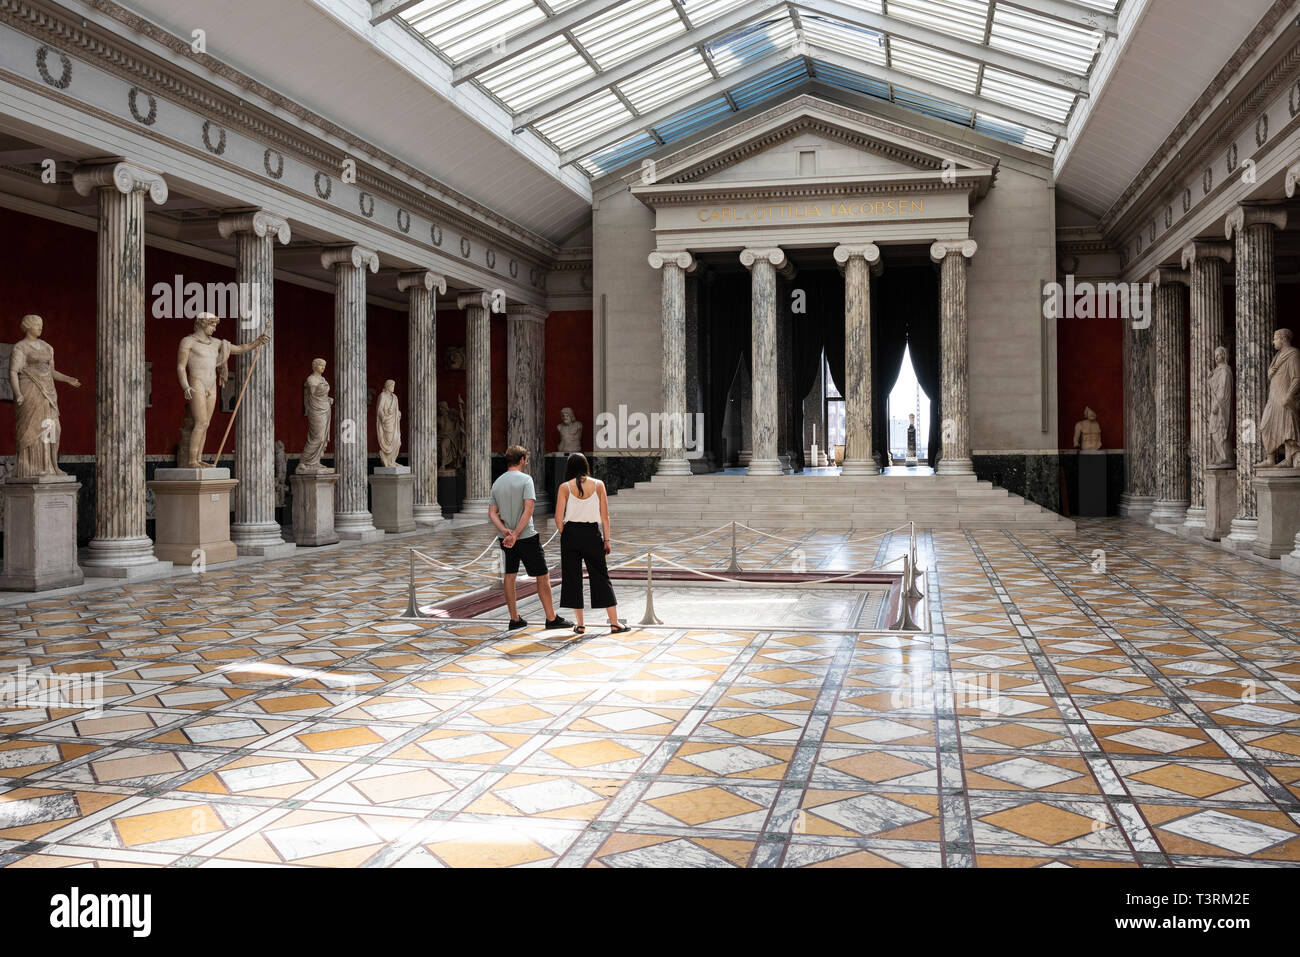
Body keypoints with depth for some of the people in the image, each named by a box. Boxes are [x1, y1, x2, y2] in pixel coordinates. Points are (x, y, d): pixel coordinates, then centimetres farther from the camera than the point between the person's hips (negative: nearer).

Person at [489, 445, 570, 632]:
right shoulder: (525, 479, -9)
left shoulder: (497, 483, 11)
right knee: (543, 576, 2)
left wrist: (504, 530, -9)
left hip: (506, 538, 7)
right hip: (527, 537, -6)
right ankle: (551, 618, 5)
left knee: (509, 576, 10)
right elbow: (529, 508, -19)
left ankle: (514, 620, 15)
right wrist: (516, 534, -18)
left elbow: (492, 512, 5)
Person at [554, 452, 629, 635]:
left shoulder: (565, 487, -1)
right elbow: (605, 515, 1)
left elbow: (559, 518, -4)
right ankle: (614, 623, 6)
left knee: (572, 577, 8)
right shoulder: (598, 484, 2)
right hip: (592, 533, 0)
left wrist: (565, 536, 11)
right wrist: (606, 539, 7)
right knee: (600, 576, 7)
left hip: (571, 533, 0)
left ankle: (580, 624, 10)